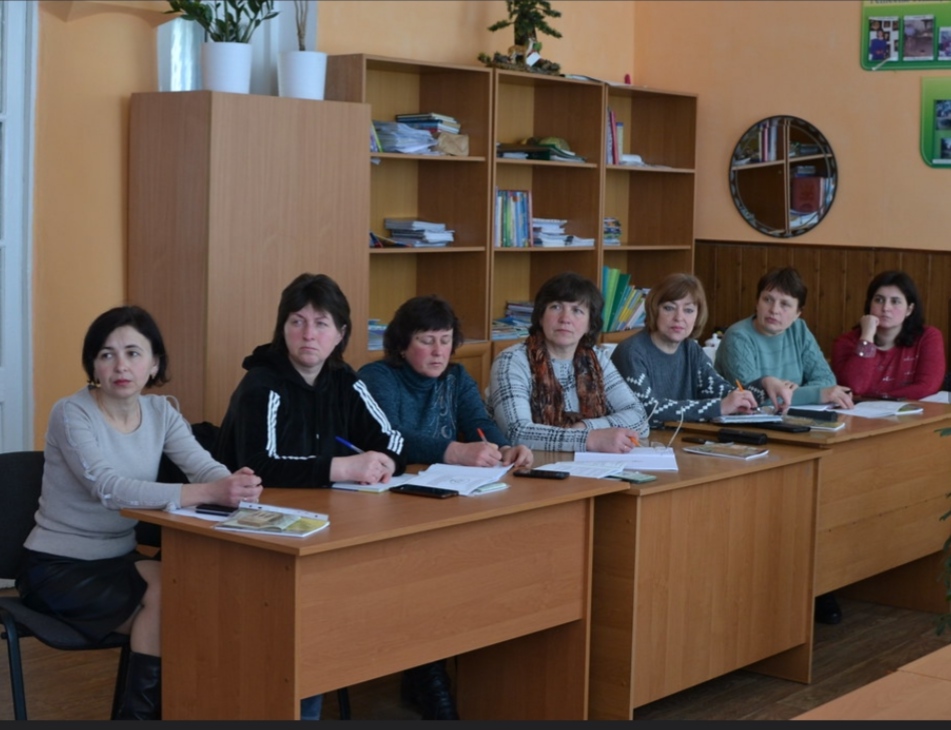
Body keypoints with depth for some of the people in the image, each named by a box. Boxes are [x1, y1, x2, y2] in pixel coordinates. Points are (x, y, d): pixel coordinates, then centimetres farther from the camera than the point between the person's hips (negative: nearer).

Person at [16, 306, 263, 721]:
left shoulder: (161, 412, 1)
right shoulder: (71, 414, -18)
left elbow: (206, 467, -12)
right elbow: (109, 489, -33)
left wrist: (235, 483, -38)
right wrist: (208, 493, -44)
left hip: (117, 561, 6)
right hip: (57, 569, -6)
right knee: (166, 593, -24)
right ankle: (143, 712, -6)